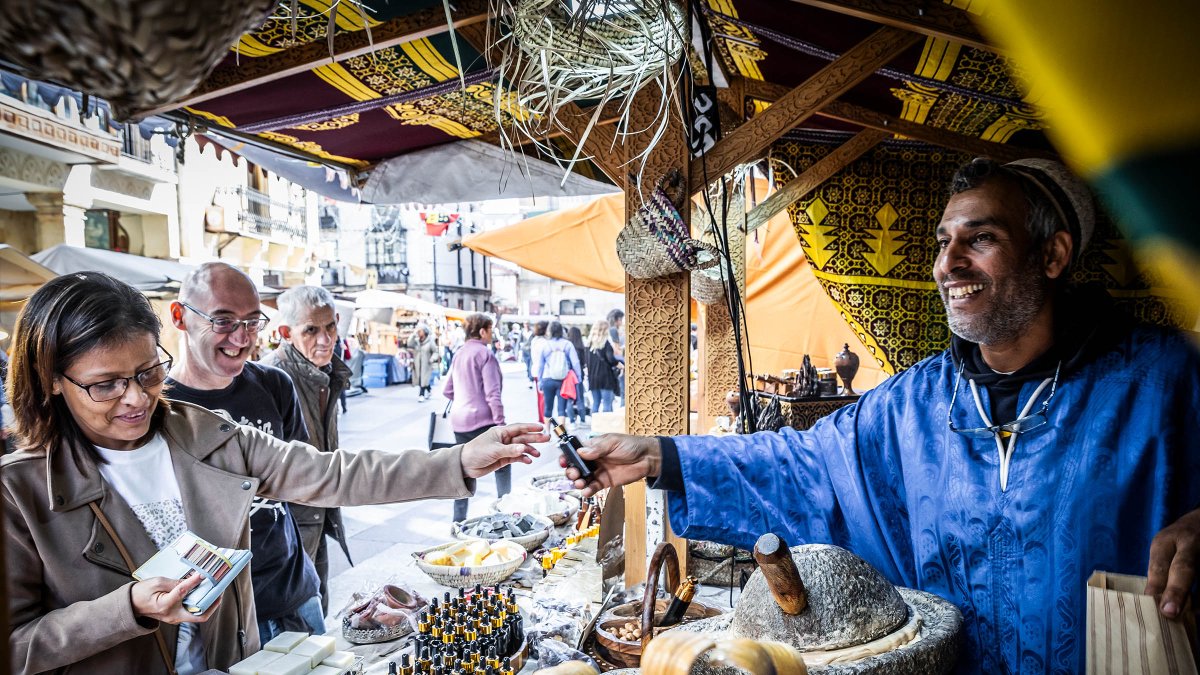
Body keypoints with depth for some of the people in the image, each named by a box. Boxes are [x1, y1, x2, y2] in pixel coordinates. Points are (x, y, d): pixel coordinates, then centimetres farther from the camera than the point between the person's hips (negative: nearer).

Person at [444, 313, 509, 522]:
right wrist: (500, 423, -14)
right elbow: (493, 393, -16)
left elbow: (448, 391, 15)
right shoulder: (485, 354, -11)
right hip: (482, 420, -7)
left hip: (459, 420, 7)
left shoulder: (458, 354, 11)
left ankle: (459, 520, 15)